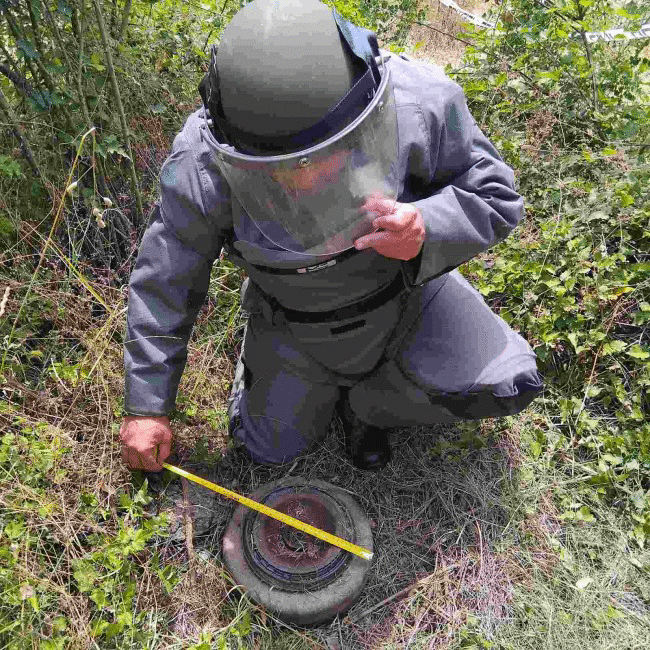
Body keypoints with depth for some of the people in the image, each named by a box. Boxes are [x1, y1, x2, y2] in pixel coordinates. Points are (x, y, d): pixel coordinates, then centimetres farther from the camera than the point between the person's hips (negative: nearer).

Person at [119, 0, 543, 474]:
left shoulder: (421, 105, -31)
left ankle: (365, 401, 12)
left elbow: (496, 197, -16)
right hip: (294, 323, 1)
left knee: (501, 387, -14)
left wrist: (428, 229, -41)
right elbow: (165, 284, -15)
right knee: (272, 448, 10)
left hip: (406, 285, 1)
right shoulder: (203, 167, -29)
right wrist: (147, 406, -7)